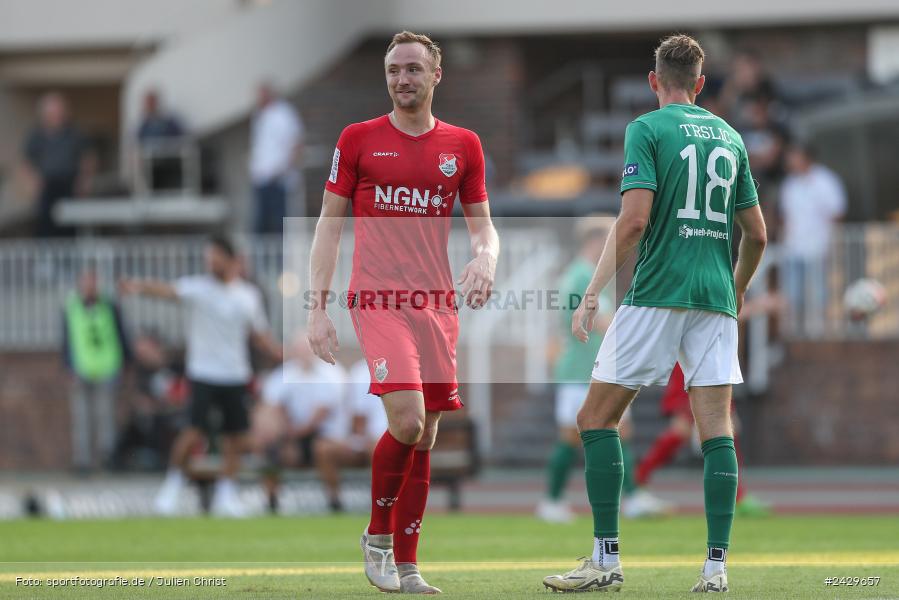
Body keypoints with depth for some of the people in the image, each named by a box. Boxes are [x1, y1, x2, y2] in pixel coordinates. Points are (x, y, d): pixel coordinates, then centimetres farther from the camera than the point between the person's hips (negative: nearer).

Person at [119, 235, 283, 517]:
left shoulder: (248, 295, 8)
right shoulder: (197, 287, -6)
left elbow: (259, 335, 19)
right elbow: (169, 290, -25)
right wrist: (141, 286, -45)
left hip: (236, 376, 4)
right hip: (203, 374, -4)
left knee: (235, 439, 3)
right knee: (195, 432, -14)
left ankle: (225, 495, 15)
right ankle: (173, 481, 6)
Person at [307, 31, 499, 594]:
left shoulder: (463, 145, 10)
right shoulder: (359, 140, 3)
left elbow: (483, 224, 14)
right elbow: (329, 224, 5)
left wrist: (486, 257, -10)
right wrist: (318, 308, -1)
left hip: (437, 304, 4)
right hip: (378, 298, -3)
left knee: (424, 438, 4)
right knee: (406, 420, -20)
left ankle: (405, 565, 12)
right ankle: (378, 536, 1)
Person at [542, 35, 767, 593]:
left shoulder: (648, 128, -2)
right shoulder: (730, 137, 14)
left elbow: (634, 218, -14)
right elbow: (757, 234, 16)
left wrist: (593, 294, -8)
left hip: (657, 294, -5)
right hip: (716, 298, 5)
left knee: (597, 417, 3)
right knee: (717, 428, 2)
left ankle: (607, 559, -3)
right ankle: (717, 565, -6)